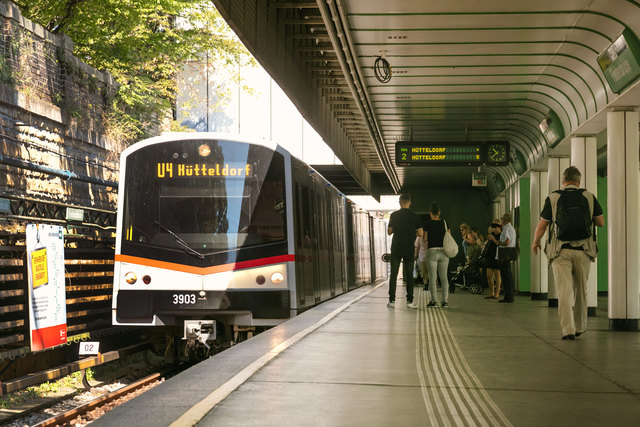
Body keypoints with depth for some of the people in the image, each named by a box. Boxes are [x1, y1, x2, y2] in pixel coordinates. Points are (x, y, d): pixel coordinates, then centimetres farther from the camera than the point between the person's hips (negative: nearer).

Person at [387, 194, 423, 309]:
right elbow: (420, 234, -1)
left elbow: (389, 231, 5)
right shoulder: (415, 217, -3)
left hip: (396, 249, 0)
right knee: (409, 275, 6)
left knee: (393, 274, 4)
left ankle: (392, 300, 0)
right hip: (409, 249, 0)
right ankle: (410, 300, 4)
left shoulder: (394, 215, -2)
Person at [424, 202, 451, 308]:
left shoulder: (428, 224, -6)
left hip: (432, 251, -3)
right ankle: (445, 300, 0)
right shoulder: (444, 223, 3)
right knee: (444, 277, 6)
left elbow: (425, 239, -3)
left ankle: (434, 300, -2)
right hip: (443, 252, 3)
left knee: (432, 277, 1)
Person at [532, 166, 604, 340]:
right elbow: (601, 222, 9)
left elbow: (542, 225, 2)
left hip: (560, 251, -2)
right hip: (583, 251, 2)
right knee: (580, 290, 16)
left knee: (564, 291, -4)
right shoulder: (589, 197, 3)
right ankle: (580, 327, 27)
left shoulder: (553, 198, -1)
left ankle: (568, 330, -13)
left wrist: (535, 242, 19)